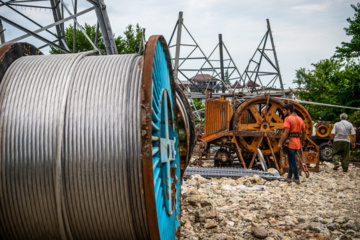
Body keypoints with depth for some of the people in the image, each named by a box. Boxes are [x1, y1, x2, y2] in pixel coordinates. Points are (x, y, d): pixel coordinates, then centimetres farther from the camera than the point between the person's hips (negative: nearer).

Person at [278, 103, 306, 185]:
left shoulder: (288, 119, -10)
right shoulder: (300, 119, 14)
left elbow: (286, 132, -20)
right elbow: (304, 132, 16)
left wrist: (280, 143, -18)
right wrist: (302, 141, 25)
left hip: (290, 143, -8)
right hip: (297, 143, 8)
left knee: (292, 161, 0)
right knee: (291, 160, 17)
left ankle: (296, 179, 4)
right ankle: (289, 177, 22)